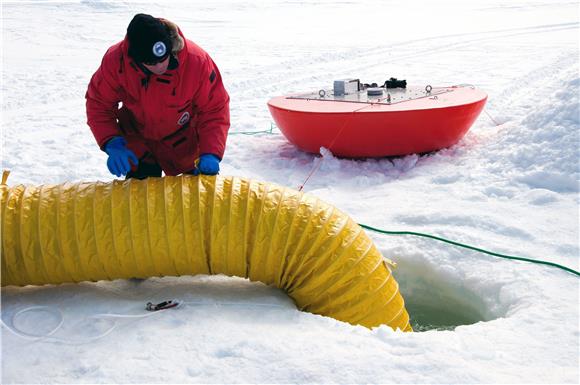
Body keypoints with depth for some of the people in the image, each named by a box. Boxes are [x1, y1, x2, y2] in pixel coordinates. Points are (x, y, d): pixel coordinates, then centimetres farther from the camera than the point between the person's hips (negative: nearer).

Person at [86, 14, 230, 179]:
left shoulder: (197, 61, -31)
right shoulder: (116, 60, -27)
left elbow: (215, 110, -22)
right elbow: (99, 104, -14)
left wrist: (211, 154, -34)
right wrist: (112, 143, -29)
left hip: (185, 144, 0)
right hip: (138, 143, 0)